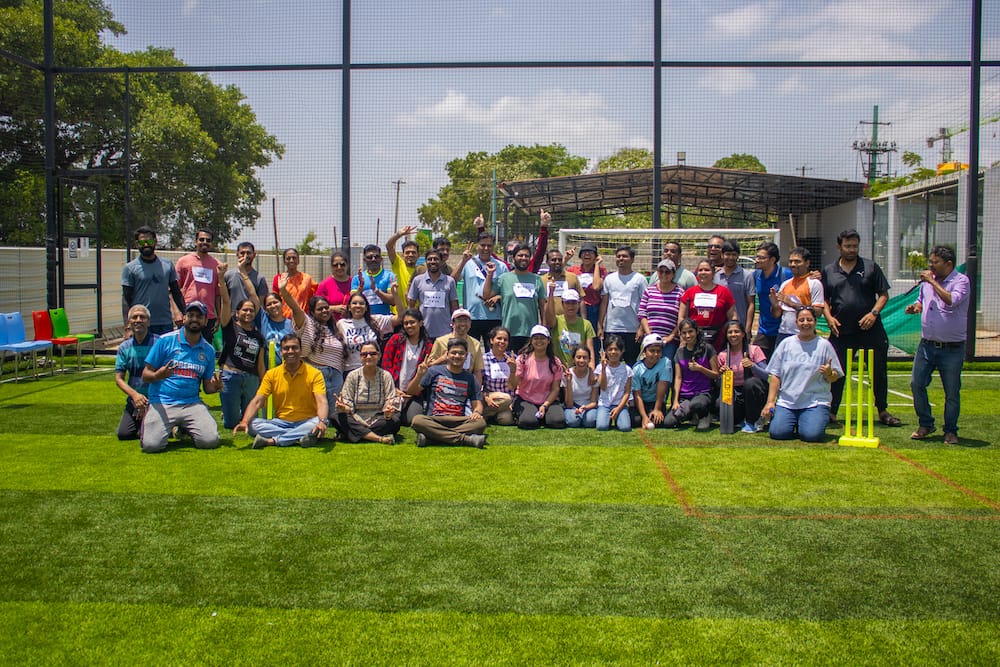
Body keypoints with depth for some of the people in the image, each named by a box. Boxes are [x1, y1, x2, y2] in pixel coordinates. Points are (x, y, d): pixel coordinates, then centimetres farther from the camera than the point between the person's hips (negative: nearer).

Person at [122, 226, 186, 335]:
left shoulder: (168, 266, 9)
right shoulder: (130, 268, 0)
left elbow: (176, 293, 14)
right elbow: (126, 299, -2)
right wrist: (128, 327, -11)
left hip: (166, 323, 3)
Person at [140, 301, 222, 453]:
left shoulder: (208, 350, 11)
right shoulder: (165, 341, 1)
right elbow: (145, 376, 1)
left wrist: (215, 386, -10)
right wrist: (157, 376, -23)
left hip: (192, 404, 3)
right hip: (162, 403, -3)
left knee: (210, 441, -19)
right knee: (151, 445, -24)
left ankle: (185, 429, 15)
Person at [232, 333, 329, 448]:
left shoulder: (314, 374, -5)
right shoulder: (272, 374, 3)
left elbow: (322, 401, -18)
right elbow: (257, 401, -4)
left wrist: (322, 421, -39)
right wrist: (244, 422, -23)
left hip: (306, 423, -2)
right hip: (280, 423, 2)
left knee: (319, 423, -35)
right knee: (252, 424, -23)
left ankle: (271, 441, -28)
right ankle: (298, 437, -29)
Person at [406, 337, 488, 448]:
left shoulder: (469, 378, 15)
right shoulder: (435, 371, 9)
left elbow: (477, 403, 12)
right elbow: (410, 392, 8)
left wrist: (476, 412, -12)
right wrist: (419, 375, -10)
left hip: (459, 422, 2)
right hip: (434, 420, -2)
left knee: (480, 422, -29)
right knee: (417, 420, -35)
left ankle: (430, 438, -33)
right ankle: (466, 439, -34)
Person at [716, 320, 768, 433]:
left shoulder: (754, 350, -5)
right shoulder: (723, 355, 4)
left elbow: (766, 376, -12)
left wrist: (753, 366, -29)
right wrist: (722, 373, -14)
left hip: (753, 391, -2)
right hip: (734, 394, 3)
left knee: (750, 382, -36)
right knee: (720, 404, -28)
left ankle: (753, 422, -13)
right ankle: (742, 419, 9)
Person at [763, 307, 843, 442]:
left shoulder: (824, 345, 3)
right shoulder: (786, 344, 7)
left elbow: (834, 378, 4)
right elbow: (775, 375, 7)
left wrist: (829, 373, -20)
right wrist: (770, 401, -2)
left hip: (816, 401, -1)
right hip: (786, 401, 2)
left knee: (811, 435, -23)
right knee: (777, 432, -19)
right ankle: (793, 421, 16)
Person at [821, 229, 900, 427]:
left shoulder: (870, 267, 5)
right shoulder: (829, 271, 9)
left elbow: (883, 294, 4)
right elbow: (824, 299, 13)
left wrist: (874, 313, -12)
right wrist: (829, 316, -4)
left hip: (870, 330, 0)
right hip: (841, 331, 1)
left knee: (878, 371, 7)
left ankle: (882, 411, 21)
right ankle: (831, 411, 11)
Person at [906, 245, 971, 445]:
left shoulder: (960, 281, -9)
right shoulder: (927, 280, 8)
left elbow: (951, 301, -28)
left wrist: (933, 282, -20)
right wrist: (915, 307, 1)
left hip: (952, 348, -5)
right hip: (927, 344, 5)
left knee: (952, 392, 4)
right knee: (916, 384, 1)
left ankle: (950, 431, 18)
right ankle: (925, 424, 17)